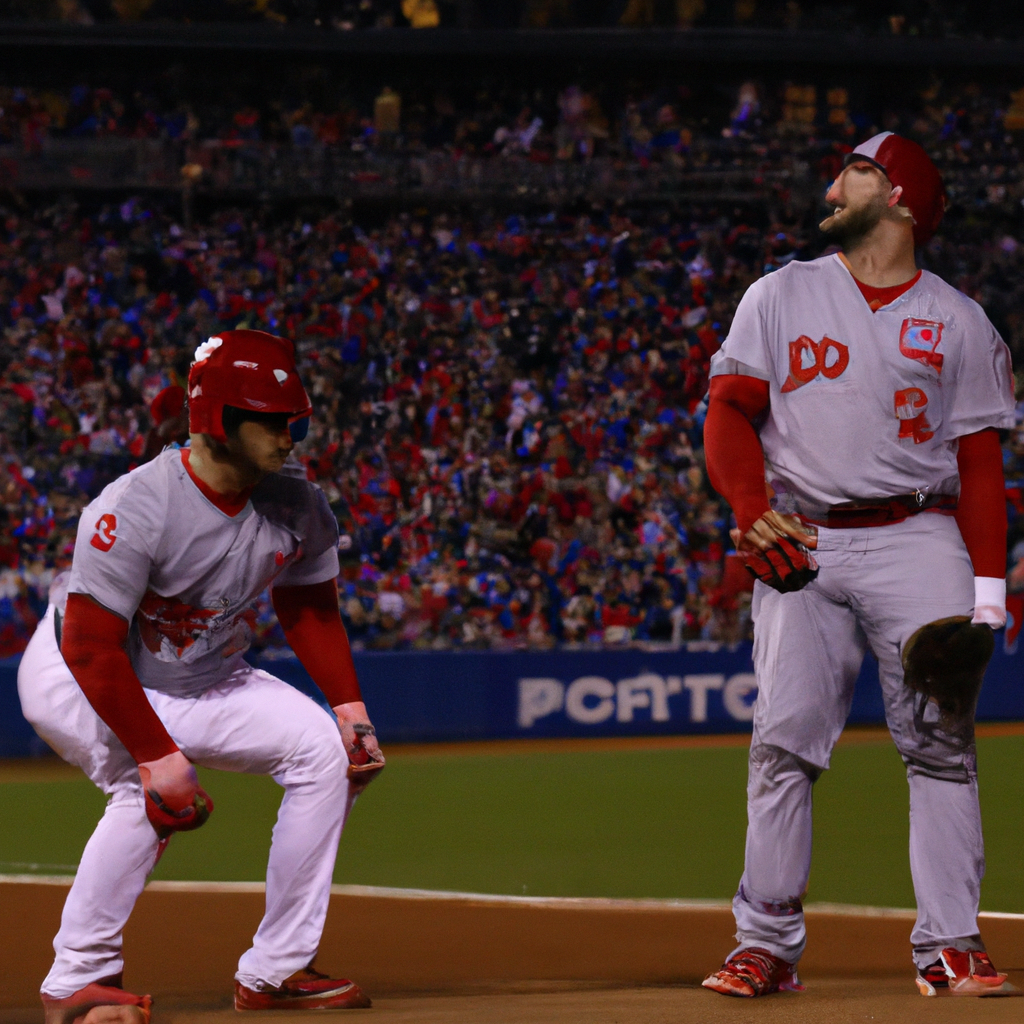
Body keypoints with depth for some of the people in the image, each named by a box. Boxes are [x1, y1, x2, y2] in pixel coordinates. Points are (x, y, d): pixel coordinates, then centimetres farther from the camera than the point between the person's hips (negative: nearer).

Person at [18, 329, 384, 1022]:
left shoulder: (296, 506, -11)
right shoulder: (136, 510, -32)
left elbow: (310, 608, 7)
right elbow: (93, 650, -31)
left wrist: (349, 707, -5)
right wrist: (157, 756, -34)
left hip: (203, 680, 7)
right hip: (75, 681, -7)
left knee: (321, 749, -7)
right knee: (150, 788, -32)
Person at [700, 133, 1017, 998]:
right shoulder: (782, 296, 14)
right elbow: (730, 412, 7)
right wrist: (753, 510, -11)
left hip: (918, 539, -1)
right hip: (802, 543, 1)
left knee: (940, 738, -9)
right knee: (785, 740, -7)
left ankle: (949, 948, -7)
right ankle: (767, 946, -2)